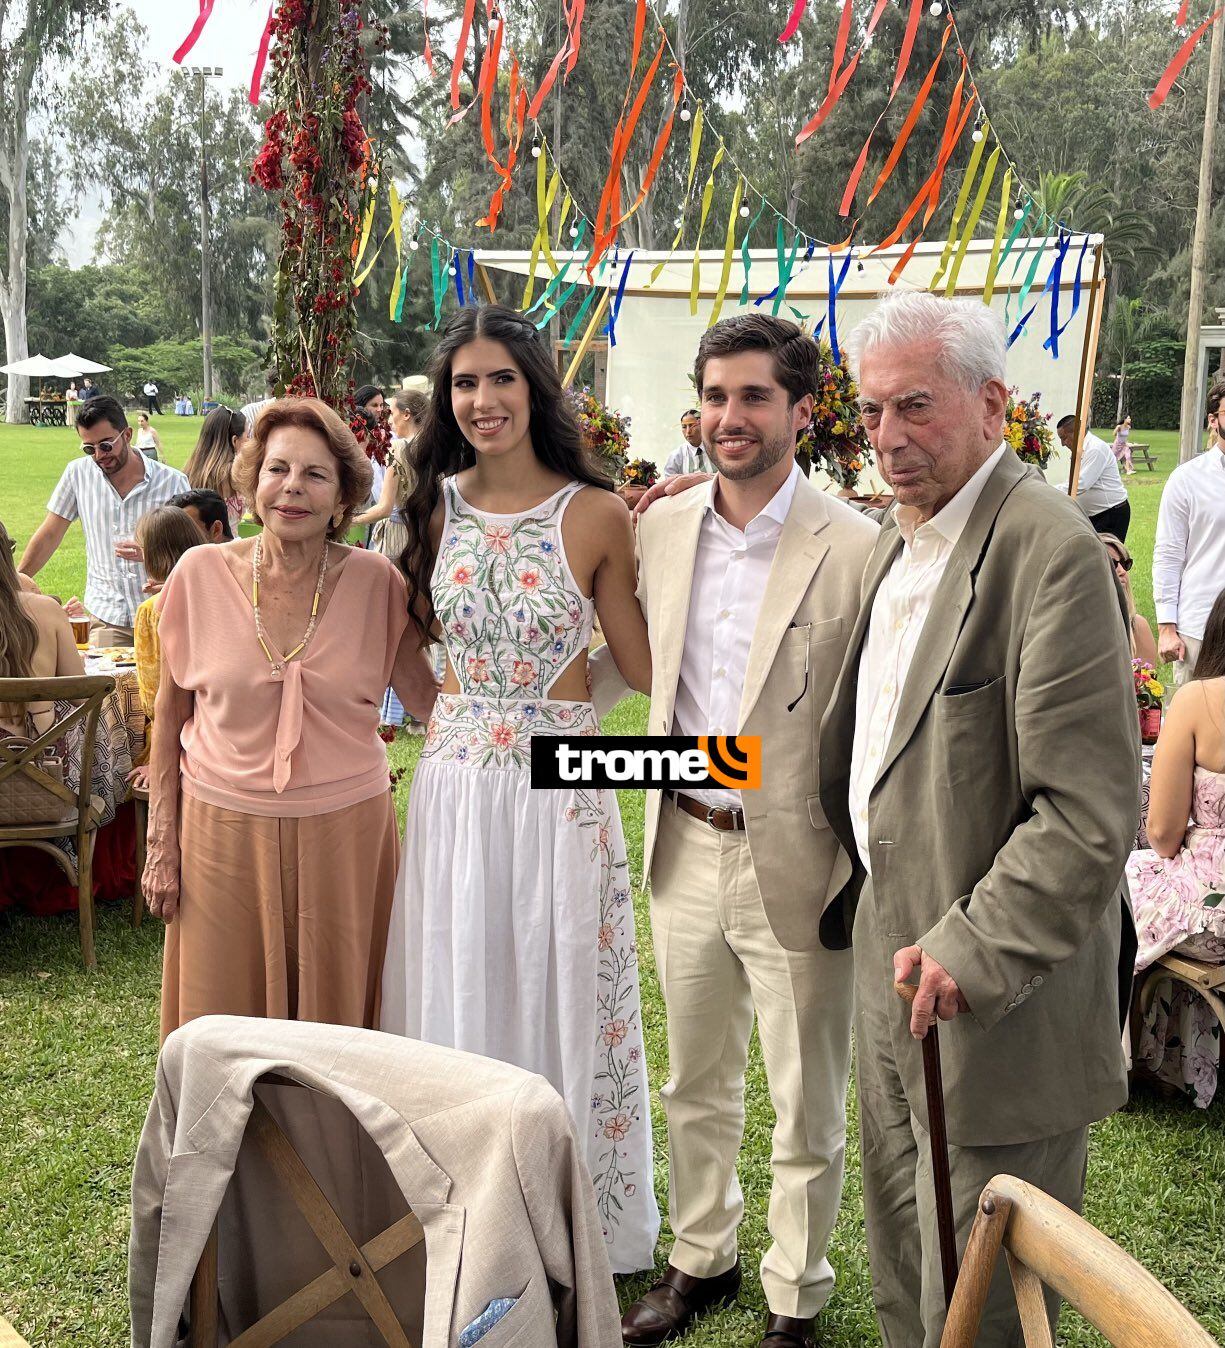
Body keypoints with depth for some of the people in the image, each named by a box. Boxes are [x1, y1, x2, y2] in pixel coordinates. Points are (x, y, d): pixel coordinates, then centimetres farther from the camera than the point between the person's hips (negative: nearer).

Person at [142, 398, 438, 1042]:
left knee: (335, 1016, 11)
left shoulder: (374, 581, -5)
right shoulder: (201, 574, -4)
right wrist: (161, 843, 4)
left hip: (344, 829, 0)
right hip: (224, 827, 0)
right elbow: (170, 714, 4)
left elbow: (426, 695, 2)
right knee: (226, 1026, 11)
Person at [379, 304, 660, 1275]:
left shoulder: (596, 514, -7)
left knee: (560, 997, 8)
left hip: (559, 785, -3)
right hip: (455, 780, 4)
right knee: (454, 994, 13)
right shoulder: (436, 504, 5)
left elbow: (644, 666, -4)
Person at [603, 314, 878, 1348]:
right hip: (687, 848, 5)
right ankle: (701, 1260, 45)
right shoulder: (662, 527, 2)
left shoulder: (857, 550, -16)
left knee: (807, 1110, 13)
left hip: (796, 862, -5)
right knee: (695, 1087, 23)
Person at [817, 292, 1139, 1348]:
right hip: (897, 953, 8)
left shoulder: (1050, 549, -21)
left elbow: (1092, 812, -25)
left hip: (998, 998, -8)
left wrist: (972, 953, -25)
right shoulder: (905, 535, 9)